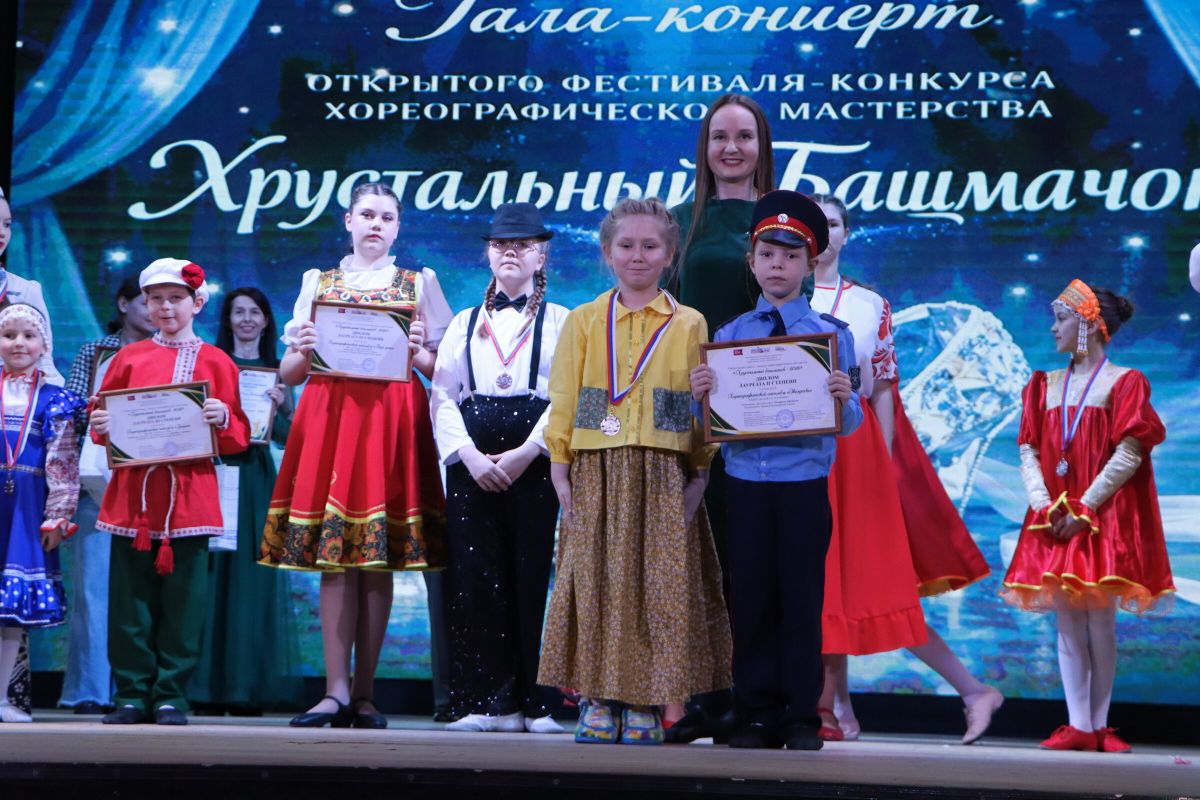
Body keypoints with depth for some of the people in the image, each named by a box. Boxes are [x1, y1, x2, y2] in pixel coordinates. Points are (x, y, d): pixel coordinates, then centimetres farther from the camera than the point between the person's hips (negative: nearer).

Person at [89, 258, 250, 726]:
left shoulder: (215, 363, 8)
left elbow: (238, 439, 7)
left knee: (183, 599, -2)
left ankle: (171, 695, 6)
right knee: (130, 597, 1)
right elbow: (102, 416, 15)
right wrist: (102, 425, -7)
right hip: (133, 493, 2)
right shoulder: (129, 358, 13)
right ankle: (133, 694, 8)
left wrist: (223, 420, -14)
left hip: (189, 495, -1)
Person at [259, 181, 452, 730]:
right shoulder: (317, 282, 16)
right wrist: (301, 350, -8)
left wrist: (418, 351, -10)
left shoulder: (419, 284, 14)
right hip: (328, 417, 1)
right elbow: (288, 373, 13)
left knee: (379, 562, -3)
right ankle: (336, 691, -8)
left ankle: (364, 694, 2)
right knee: (333, 558, -7)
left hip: (392, 422, 0)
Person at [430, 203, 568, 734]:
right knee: (475, 579, -3)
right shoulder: (465, 323, 17)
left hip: (536, 462, -2)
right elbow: (442, 396, 8)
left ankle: (537, 703, 0)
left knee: (534, 579, -6)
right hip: (471, 460, 3)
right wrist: (469, 454, -8)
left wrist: (525, 453, -14)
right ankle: (487, 701, 2)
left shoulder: (562, 322, 9)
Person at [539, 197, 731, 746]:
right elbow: (563, 405, 6)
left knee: (659, 587, -2)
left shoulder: (689, 325, 8)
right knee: (595, 582, 0)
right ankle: (597, 700, 9)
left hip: (664, 479, -1)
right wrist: (561, 474, -2)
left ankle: (643, 705, 6)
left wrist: (699, 478, -5)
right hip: (596, 476, 1)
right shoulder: (583, 322, 10)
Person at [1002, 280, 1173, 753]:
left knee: (1100, 620, -3)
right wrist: (1043, 505, -9)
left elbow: (1129, 456, -9)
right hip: (1054, 519, 4)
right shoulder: (1045, 385, 13)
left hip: (1104, 517, -4)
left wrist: (1085, 508, -13)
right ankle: (1078, 726, 3)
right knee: (1067, 620, 1)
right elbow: (1028, 450, 7)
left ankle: (1100, 724, 5)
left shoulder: (1122, 382, -1)